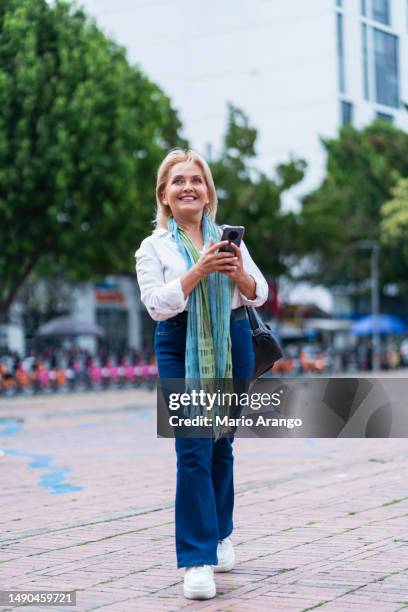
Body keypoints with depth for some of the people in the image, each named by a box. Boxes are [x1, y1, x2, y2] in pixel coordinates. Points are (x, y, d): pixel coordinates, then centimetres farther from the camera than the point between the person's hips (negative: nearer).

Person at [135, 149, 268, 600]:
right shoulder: (154, 248, 2)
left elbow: (259, 295, 10)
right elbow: (157, 304, -10)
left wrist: (239, 274, -12)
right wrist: (200, 269, -20)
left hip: (232, 345, 3)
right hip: (181, 350, -3)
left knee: (221, 443, 11)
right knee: (193, 449, -11)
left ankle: (220, 535, 30)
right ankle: (197, 561, -10)